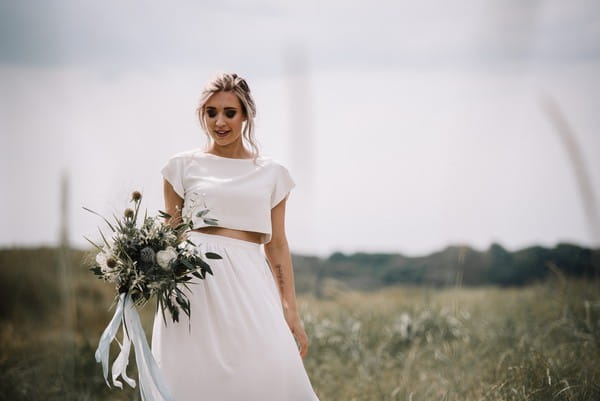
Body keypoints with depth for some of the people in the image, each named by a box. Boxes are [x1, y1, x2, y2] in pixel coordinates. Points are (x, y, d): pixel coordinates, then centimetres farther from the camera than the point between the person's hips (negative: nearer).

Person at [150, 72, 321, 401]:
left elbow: (277, 246, 12)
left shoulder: (271, 173, 13)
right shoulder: (183, 166, 9)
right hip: (195, 279, -1)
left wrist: (291, 312, 6)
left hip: (249, 282, 1)